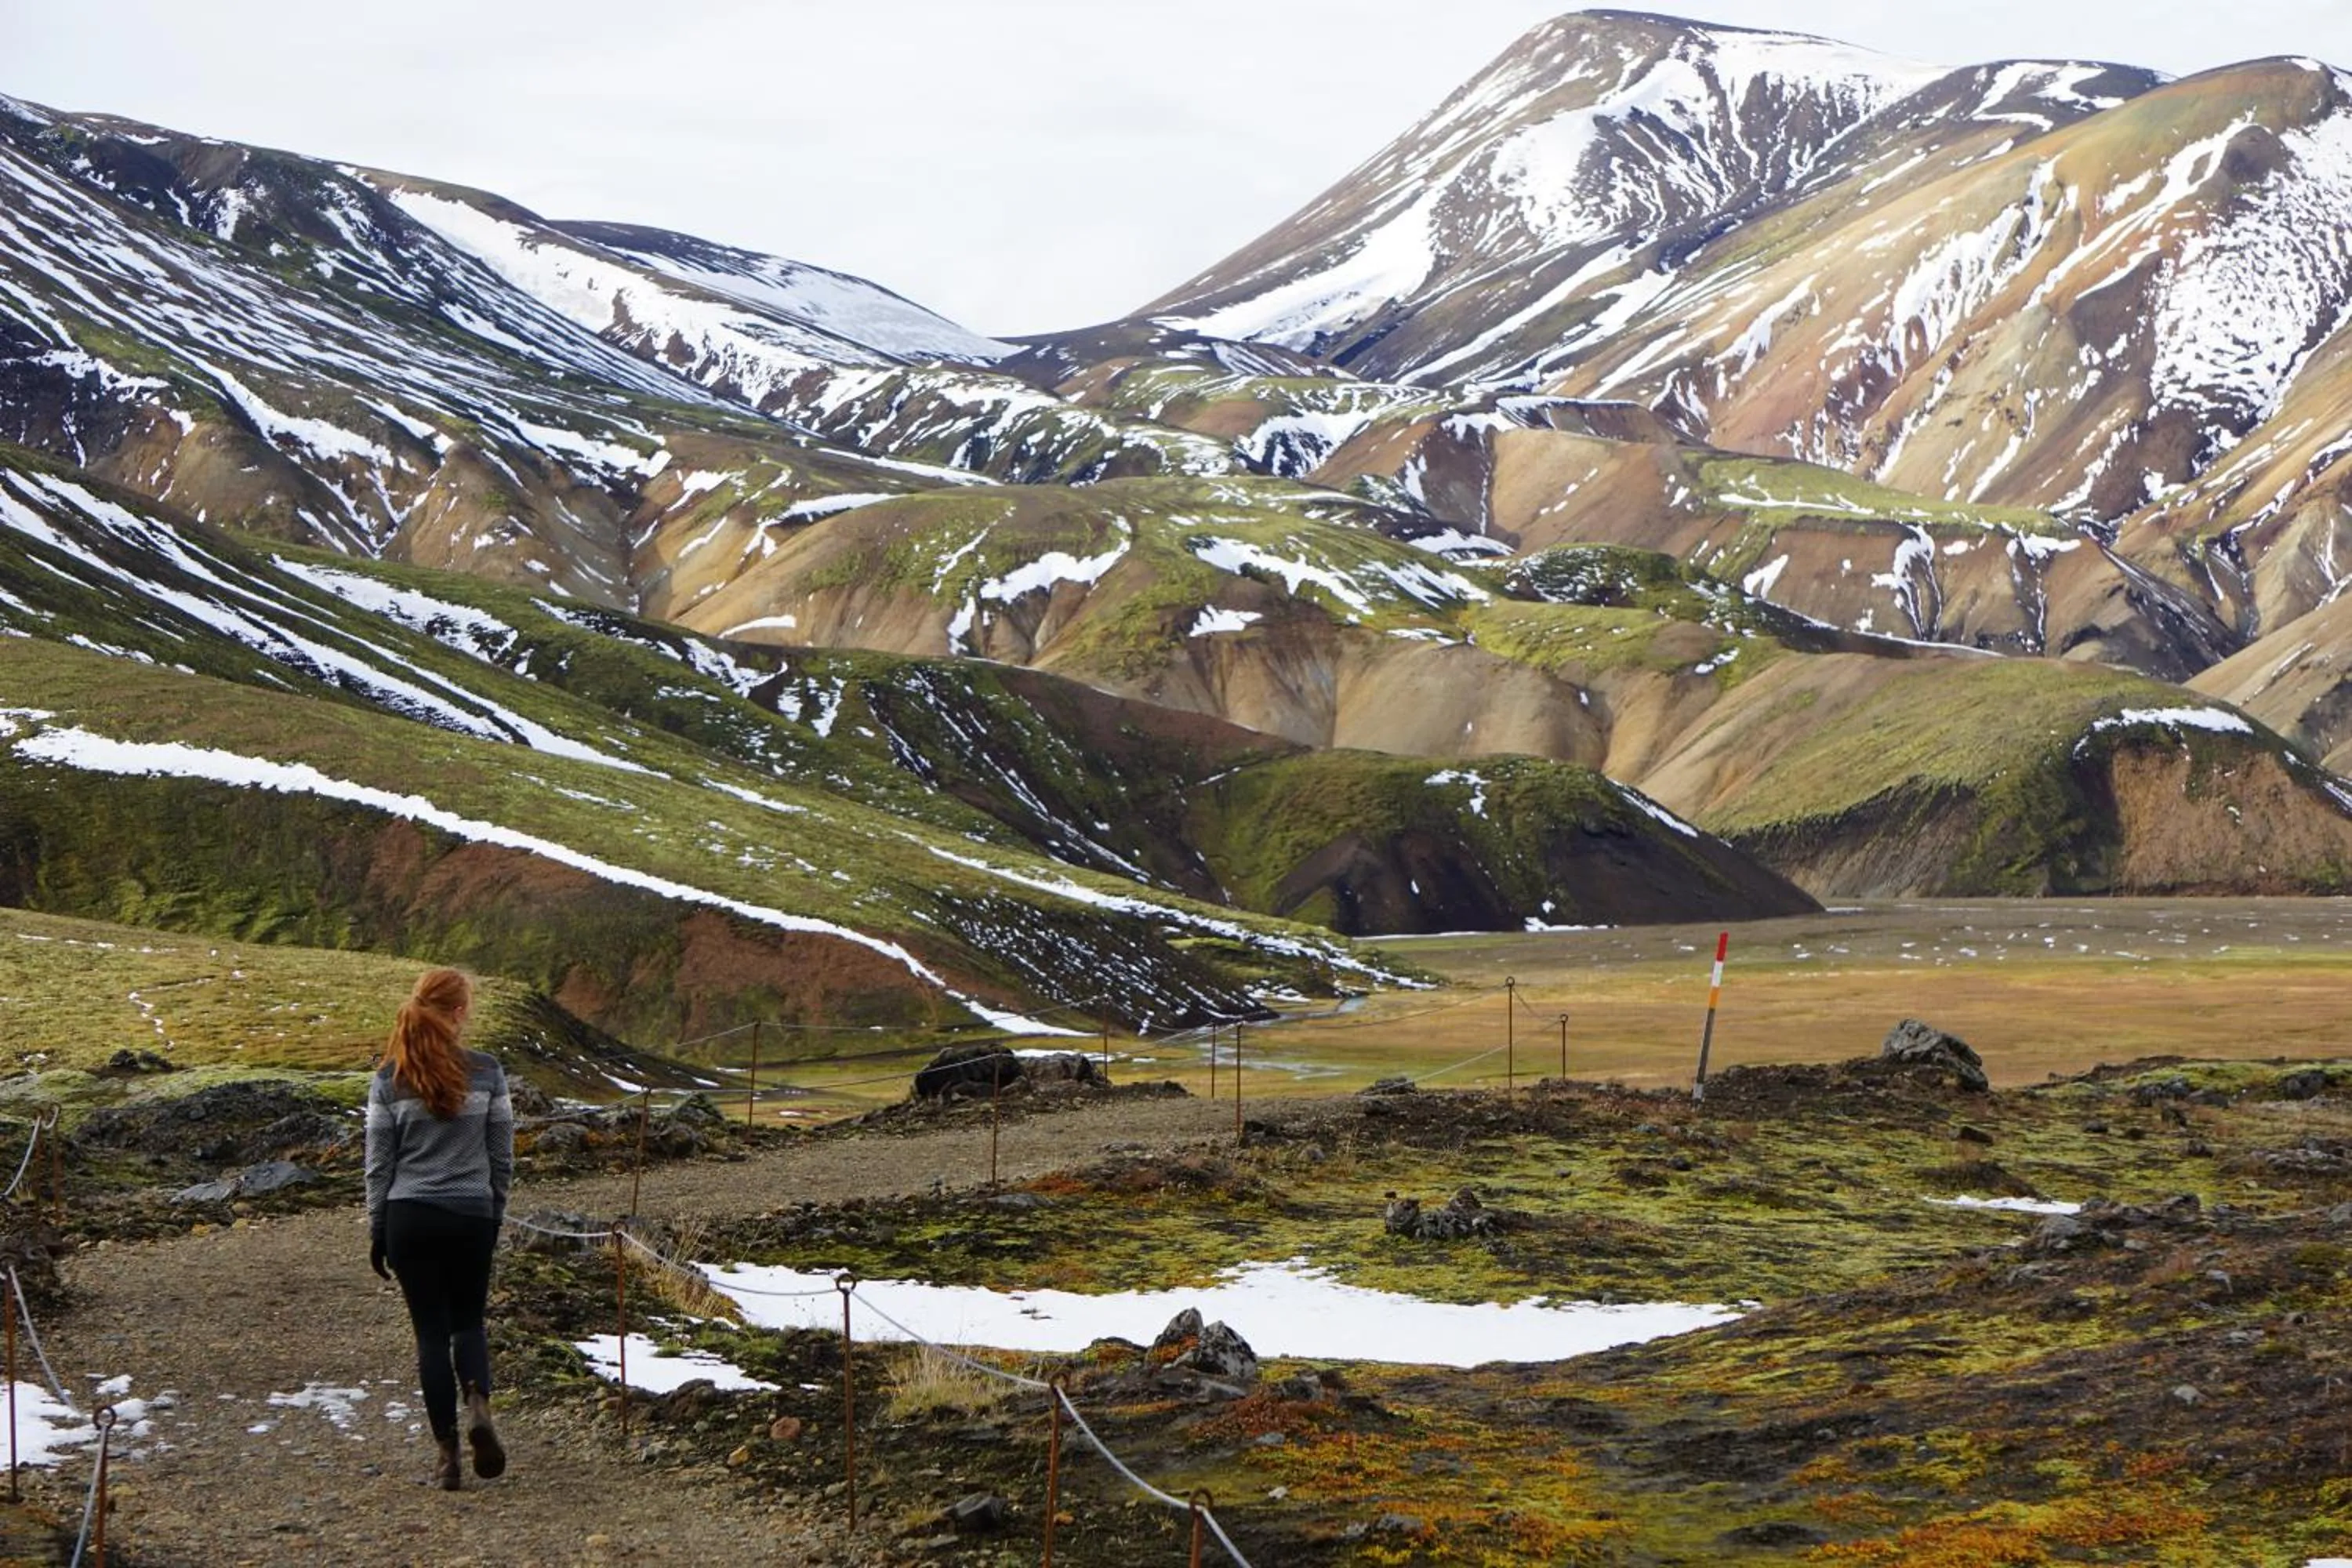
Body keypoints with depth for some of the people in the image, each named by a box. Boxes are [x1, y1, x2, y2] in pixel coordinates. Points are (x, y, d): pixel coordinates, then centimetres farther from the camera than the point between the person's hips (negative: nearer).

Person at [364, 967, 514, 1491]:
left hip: (410, 1217, 0)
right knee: (469, 1322, 17)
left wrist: (377, 1233, 8)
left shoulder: (388, 1079, -4)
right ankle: (479, 1407, -10)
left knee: (432, 1332, 7)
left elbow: (379, 1164, 0)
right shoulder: (487, 1073, -4)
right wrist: (495, 1216, 14)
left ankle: (447, 1455, 6)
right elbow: (503, 1157, 1)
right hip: (472, 1217, 0)